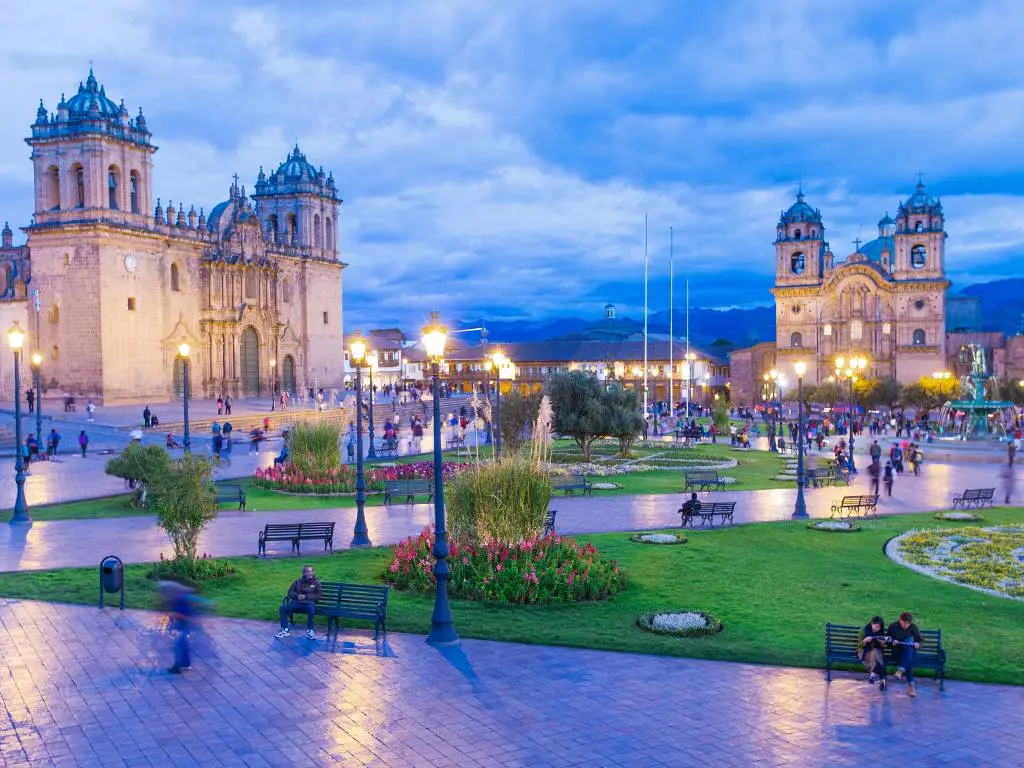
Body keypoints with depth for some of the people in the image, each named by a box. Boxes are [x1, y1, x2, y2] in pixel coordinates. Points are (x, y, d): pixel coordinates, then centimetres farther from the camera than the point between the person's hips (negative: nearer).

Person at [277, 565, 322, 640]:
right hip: (296, 602, 3)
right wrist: (297, 595, -8)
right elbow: (290, 592, 14)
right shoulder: (298, 582, 19)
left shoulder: (316, 582, 11)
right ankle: (285, 630, -10)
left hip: (309, 603, -3)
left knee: (311, 608, -39)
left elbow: (318, 595, 2)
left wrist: (305, 596, -9)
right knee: (283, 608, -23)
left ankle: (309, 631, -25)